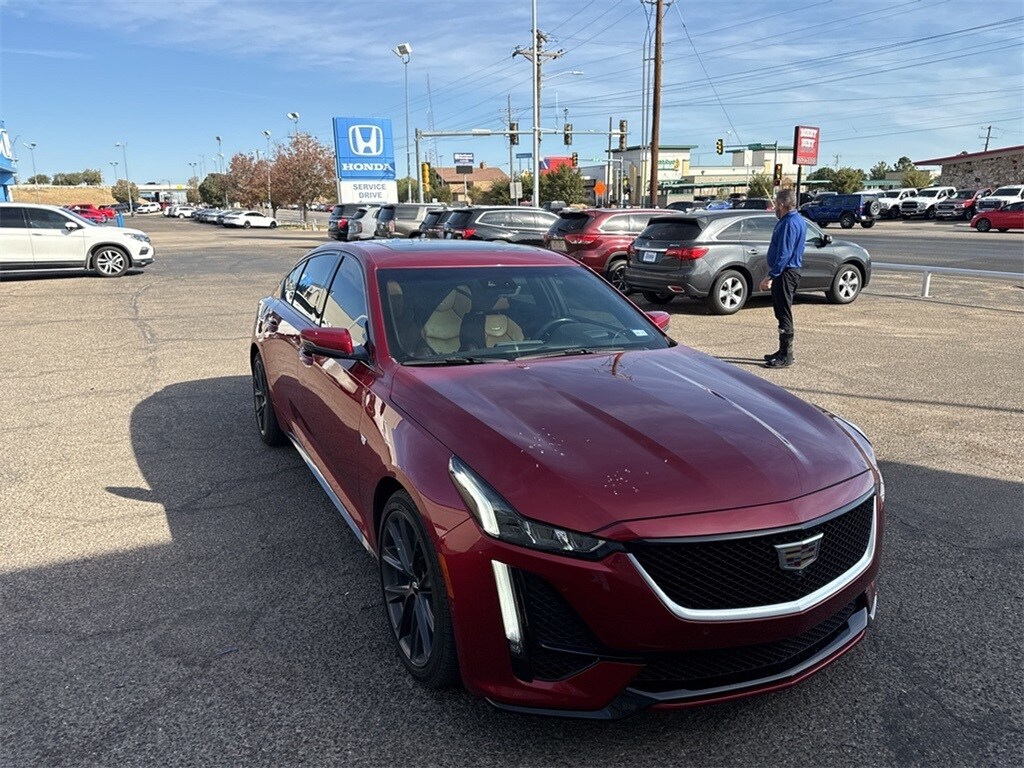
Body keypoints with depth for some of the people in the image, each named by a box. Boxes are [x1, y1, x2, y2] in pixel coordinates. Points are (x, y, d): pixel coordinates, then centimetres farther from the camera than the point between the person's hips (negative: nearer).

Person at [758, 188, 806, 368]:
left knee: (784, 314, -7)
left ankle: (786, 356, -2)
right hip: (790, 271, 11)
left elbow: (784, 254, -25)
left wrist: (771, 277, -26)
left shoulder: (789, 223, -19)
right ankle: (784, 351, 26)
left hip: (785, 273, -11)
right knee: (782, 312, 17)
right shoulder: (797, 220, 15)